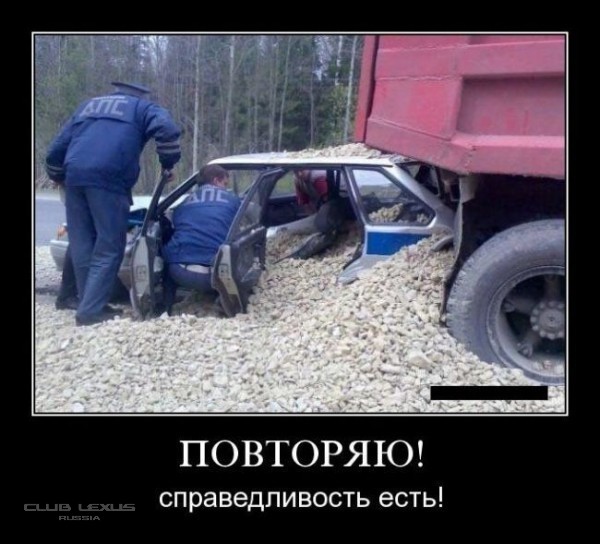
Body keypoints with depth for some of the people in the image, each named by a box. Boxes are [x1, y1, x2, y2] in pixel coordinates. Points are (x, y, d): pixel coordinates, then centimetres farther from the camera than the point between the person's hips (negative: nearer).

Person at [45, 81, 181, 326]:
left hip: (75, 176, 5)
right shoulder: (142, 108, 19)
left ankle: (89, 304, 17)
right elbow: (167, 130, -4)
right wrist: (168, 164, 7)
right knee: (108, 248, -2)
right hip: (108, 178, -5)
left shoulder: (87, 106, 33)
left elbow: (56, 149, 30)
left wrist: (61, 178, 42)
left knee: (82, 246, 12)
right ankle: (91, 310, -7)